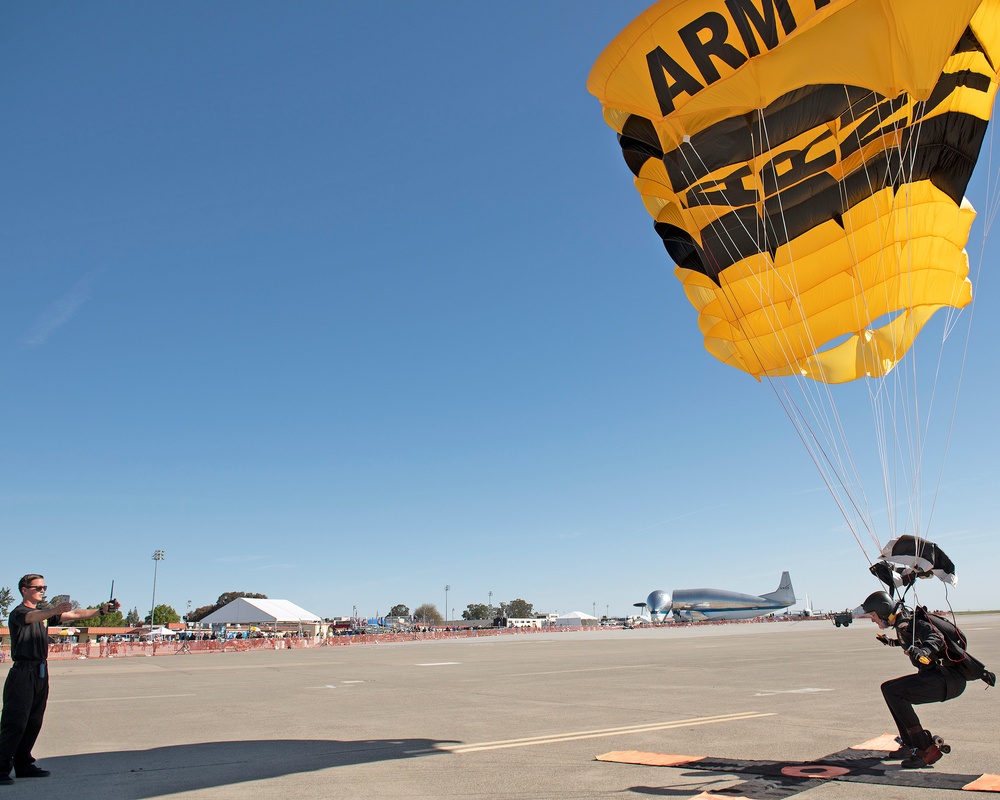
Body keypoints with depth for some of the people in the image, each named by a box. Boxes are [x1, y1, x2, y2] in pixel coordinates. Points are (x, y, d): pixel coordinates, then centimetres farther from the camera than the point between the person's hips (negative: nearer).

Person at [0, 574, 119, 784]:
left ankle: (24, 765, 18)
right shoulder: (17, 613, -6)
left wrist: (102, 609, -3)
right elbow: (31, 617, -30)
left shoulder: (45, 613, 17)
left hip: (41, 672, 8)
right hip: (23, 672, -8)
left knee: (34, 722, 10)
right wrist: (54, 611, -51)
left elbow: (74, 614, 10)